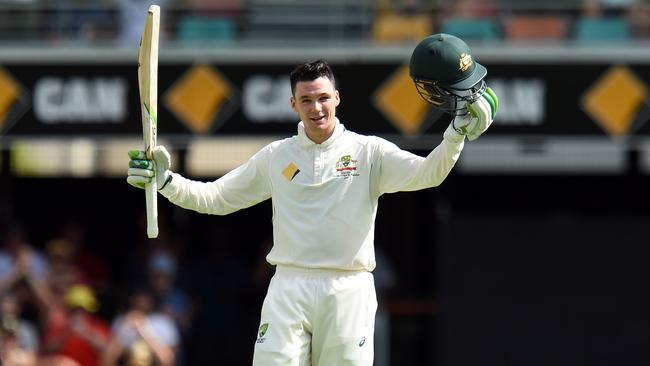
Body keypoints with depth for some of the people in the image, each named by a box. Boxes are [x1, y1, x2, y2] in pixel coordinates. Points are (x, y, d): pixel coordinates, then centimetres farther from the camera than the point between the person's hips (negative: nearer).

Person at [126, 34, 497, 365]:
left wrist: (458, 132, -28)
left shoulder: (369, 152, 4)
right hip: (289, 289, 1)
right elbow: (214, 198, 15)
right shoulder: (276, 156, 12)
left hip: (349, 293, -1)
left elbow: (427, 173, -10)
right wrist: (165, 181, 1)